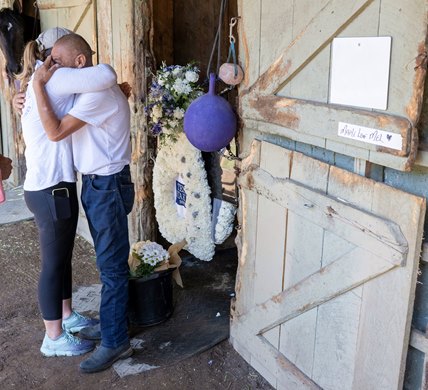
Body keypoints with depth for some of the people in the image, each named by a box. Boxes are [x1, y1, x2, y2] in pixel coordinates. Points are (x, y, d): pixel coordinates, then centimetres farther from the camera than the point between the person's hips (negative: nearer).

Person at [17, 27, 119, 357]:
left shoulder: (38, 83, 15)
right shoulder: (53, 80, -16)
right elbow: (106, 77, -29)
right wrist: (104, 69, -6)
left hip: (49, 186, 10)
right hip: (51, 190, -10)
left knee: (62, 257, 22)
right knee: (54, 263, 3)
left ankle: (67, 316, 39)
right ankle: (54, 338, 19)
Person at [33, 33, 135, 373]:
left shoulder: (99, 93, -20)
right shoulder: (88, 90, 11)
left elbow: (56, 132, -25)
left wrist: (39, 84, -18)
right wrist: (33, 95, 4)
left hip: (108, 186, -10)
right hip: (95, 184, 10)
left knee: (111, 265, -2)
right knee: (110, 260, 19)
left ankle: (115, 342, 8)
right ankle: (118, 318, 34)